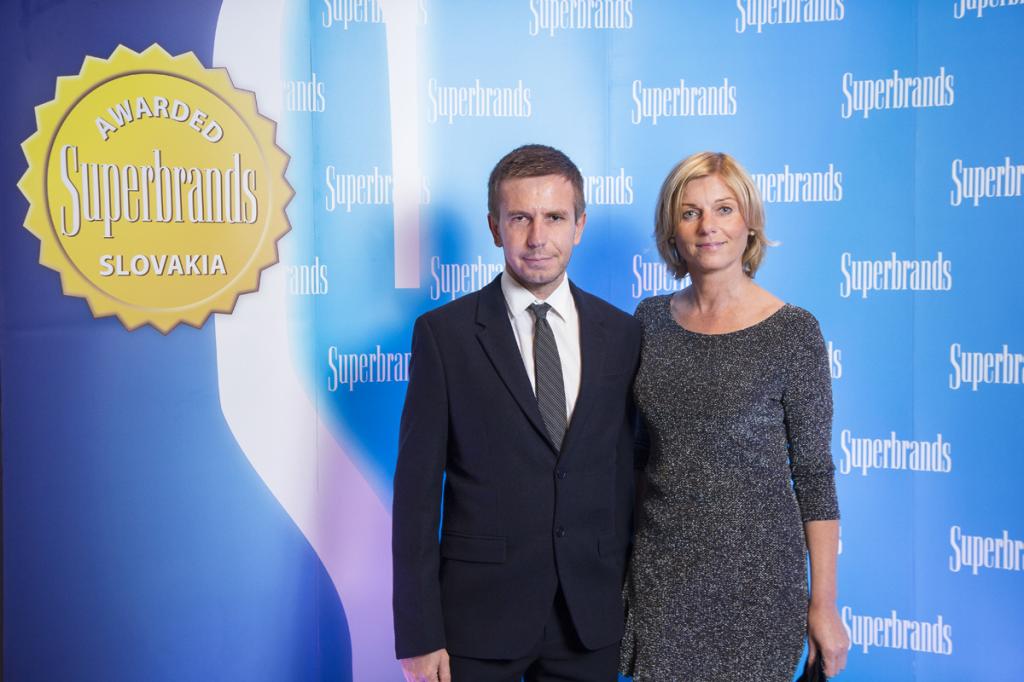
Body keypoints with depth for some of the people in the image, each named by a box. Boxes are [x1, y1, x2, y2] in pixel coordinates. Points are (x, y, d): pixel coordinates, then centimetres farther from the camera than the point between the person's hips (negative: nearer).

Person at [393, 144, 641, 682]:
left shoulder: (621, 334, 2)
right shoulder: (444, 333, -7)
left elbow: (624, 475, 8)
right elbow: (417, 489, -7)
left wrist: (628, 598, 8)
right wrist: (418, 636, -8)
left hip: (591, 619, 3)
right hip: (479, 615, -2)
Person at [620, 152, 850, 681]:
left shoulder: (792, 331, -9)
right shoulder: (651, 318, 3)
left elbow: (814, 472, -7)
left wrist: (824, 605, -6)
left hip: (754, 569, -3)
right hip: (657, 568, 4)